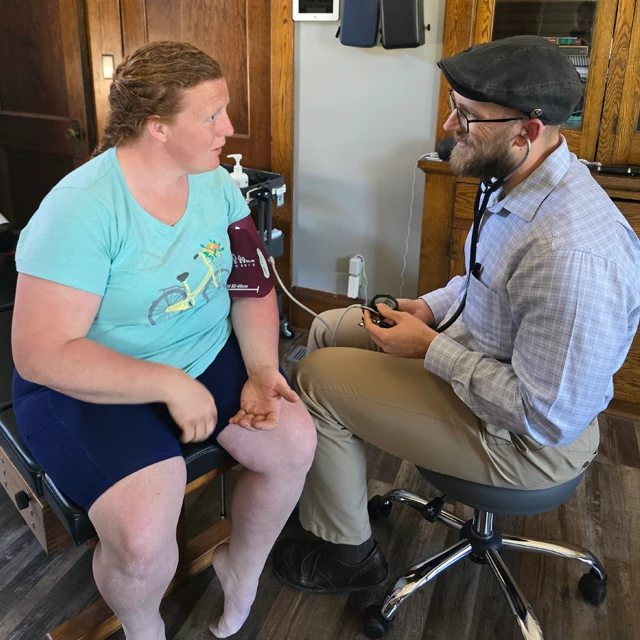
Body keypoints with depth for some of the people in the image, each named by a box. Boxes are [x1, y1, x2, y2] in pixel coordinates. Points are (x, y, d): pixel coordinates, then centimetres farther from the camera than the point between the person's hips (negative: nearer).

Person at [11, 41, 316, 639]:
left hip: (209, 352, 6)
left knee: (294, 442, -11)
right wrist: (171, 385, -25)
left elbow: (252, 287, 3)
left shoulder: (216, 182, -2)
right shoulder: (81, 209, -23)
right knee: (142, 535, -25)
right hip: (92, 384, -5)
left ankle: (242, 565, 21)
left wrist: (263, 370, -13)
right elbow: (42, 355, -24)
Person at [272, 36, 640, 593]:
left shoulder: (572, 254, -36)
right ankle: (331, 477, 31)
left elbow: (549, 418, -31)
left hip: (524, 440, -9)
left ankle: (347, 554, 13)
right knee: (329, 328, 12)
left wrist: (430, 348, -23)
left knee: (318, 378, -10)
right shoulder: (518, 182, -4)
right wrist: (430, 307, -2)